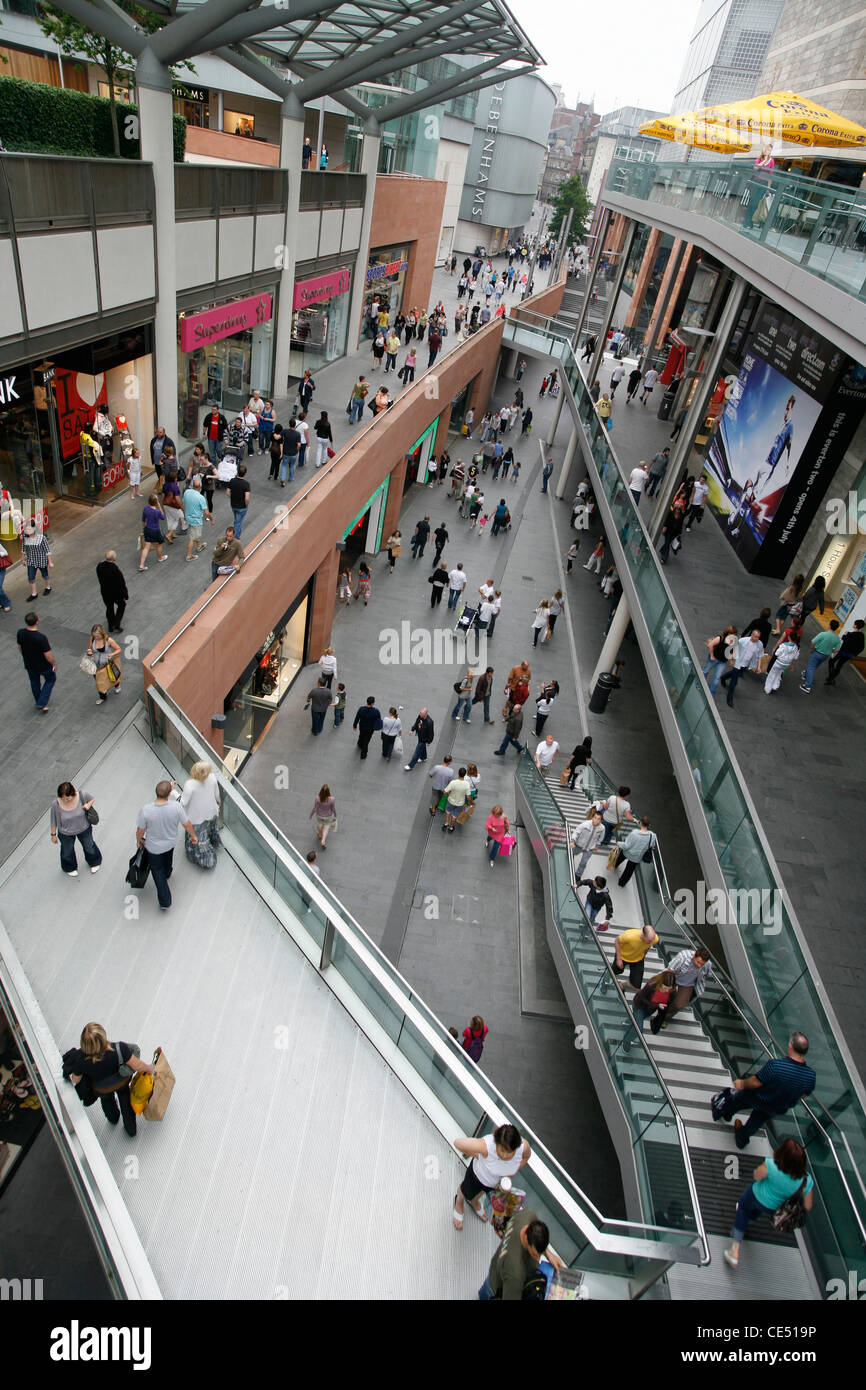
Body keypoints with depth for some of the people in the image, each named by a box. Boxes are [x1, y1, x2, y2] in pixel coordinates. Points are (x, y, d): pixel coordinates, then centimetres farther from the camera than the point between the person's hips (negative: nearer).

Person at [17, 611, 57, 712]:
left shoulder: (20, 633, -18)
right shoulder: (41, 638, -36)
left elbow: (20, 647, 2)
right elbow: (48, 656, -27)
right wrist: (54, 664, -7)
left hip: (29, 665, 5)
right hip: (43, 666, -5)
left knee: (34, 683, 27)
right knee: (50, 679, 24)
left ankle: (39, 703, 48)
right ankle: (42, 704, 22)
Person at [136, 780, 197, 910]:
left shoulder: (145, 810, -33)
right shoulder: (176, 807, -31)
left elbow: (140, 830, -17)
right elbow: (187, 824, -16)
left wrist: (138, 840, 6)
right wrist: (193, 836, 4)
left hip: (154, 847, -2)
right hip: (171, 842, 2)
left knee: (157, 871, 19)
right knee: (167, 858, 36)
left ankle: (165, 902, 26)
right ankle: (167, 873, 68)